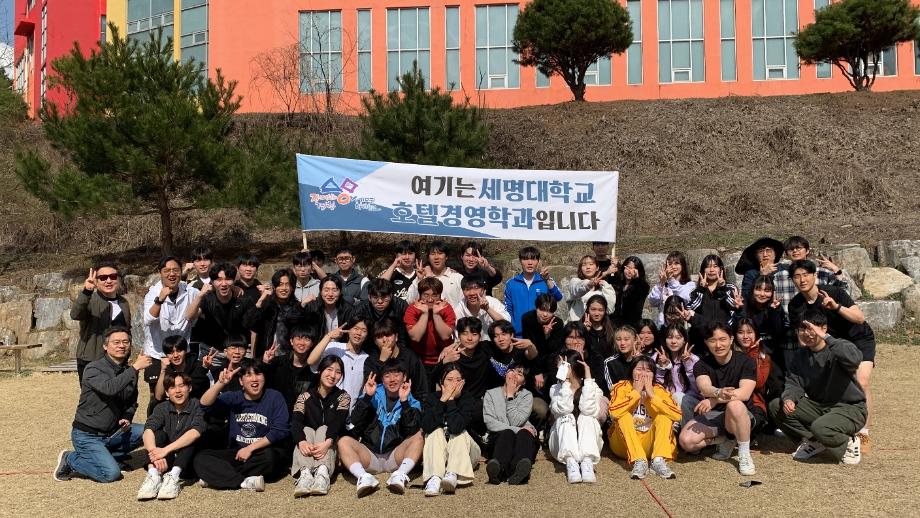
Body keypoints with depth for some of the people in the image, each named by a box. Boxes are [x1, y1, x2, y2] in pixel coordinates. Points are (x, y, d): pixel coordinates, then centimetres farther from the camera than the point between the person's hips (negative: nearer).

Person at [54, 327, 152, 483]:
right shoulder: (93, 369, -16)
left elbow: (132, 403, 17)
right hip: (87, 435, -7)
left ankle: (104, 456, -1)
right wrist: (135, 368, -37)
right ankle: (70, 460, 3)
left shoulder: (129, 372, 4)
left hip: (112, 433, 7)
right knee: (111, 473, -21)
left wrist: (127, 419, -3)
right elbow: (110, 388, -38)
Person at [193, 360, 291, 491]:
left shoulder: (275, 397, -2)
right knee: (200, 458, -16)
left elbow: (280, 430, -10)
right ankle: (245, 482, -33)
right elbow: (205, 404, -9)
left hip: (265, 451, -3)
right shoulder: (232, 398, 8)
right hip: (237, 452, 3)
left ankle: (218, 476, -21)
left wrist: (250, 448, -13)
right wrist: (220, 383, -25)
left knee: (269, 456, -37)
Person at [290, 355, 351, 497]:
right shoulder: (305, 396, 4)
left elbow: (337, 423, -17)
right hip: (308, 449, 1)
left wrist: (328, 442, -39)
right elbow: (296, 422, -14)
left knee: (323, 429, -26)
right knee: (307, 431, -26)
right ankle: (305, 473, -51)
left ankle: (322, 473, -51)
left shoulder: (343, 397, 2)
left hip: (331, 447, -1)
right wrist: (302, 442, -37)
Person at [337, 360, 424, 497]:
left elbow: (412, 430, -12)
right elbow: (355, 422, -4)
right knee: (344, 441, -21)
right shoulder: (373, 396, 10)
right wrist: (367, 397, -14)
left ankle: (400, 475, -41)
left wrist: (404, 401, -20)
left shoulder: (411, 402, 7)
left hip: (396, 457, -1)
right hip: (369, 456, 1)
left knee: (418, 436, -22)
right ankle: (364, 477, -43)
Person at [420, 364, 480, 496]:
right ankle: (435, 478, -46)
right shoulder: (433, 397, -6)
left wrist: (451, 400, -26)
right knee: (437, 432, -26)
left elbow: (456, 427, -30)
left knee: (459, 433, -28)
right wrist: (443, 400, -26)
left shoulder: (469, 401, -13)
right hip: (435, 451, 1)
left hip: (464, 452, -1)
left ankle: (452, 475, -49)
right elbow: (426, 427, -24)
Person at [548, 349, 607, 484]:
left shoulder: (593, 388, -1)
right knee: (566, 418, -27)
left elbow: (589, 410, -24)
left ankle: (587, 462, -44)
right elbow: (563, 409, -21)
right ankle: (570, 462, -44)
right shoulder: (556, 389, 2)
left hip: (588, 443, -1)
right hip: (562, 443, 1)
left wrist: (588, 377, -19)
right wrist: (566, 381, -21)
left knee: (586, 417, -28)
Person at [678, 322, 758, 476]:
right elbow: (704, 387, -24)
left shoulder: (745, 362, -9)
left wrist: (714, 399, -38)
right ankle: (725, 441, 5)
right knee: (686, 441, -24)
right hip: (710, 416, 3)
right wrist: (719, 392, -48)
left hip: (741, 417, -3)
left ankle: (744, 455, -19)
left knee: (735, 405, -39)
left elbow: (745, 393, -24)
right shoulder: (701, 365, -2)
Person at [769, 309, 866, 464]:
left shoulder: (840, 347, -14)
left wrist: (825, 337, -39)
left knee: (820, 427, -36)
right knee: (776, 406, -10)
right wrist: (788, 398, -24)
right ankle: (813, 442, 3)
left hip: (850, 408, -6)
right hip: (818, 406, 7)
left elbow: (854, 359, -39)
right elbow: (793, 383, -2)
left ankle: (848, 443, -1)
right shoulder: (800, 356, 5)